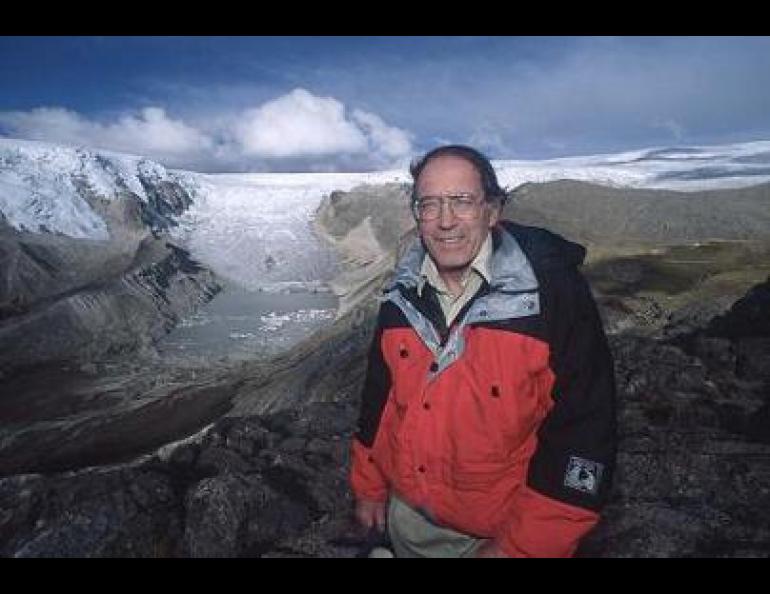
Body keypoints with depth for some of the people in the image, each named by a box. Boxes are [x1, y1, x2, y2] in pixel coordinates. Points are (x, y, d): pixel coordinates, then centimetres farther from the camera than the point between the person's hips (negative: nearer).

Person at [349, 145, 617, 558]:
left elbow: (584, 429, -20)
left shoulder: (553, 290, -20)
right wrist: (369, 485, 13)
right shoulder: (404, 293, -3)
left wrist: (522, 546, -18)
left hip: (509, 529, -4)